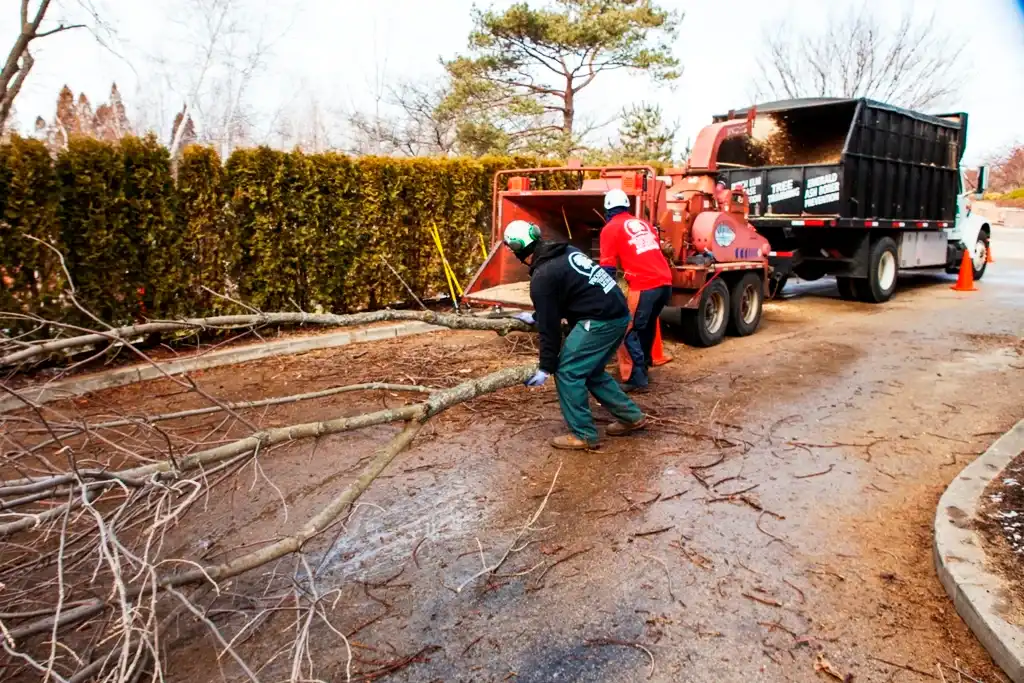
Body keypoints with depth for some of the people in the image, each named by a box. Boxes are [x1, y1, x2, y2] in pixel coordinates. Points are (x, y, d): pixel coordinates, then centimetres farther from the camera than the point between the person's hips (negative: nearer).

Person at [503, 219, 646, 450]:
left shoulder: (542, 277, -11)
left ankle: (583, 435, 7)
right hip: (619, 314, 10)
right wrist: (535, 316, 37)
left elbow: (549, 327, -8)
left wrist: (545, 368, 0)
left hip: (600, 321, -9)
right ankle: (631, 416, 29)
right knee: (591, 371, 21)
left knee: (567, 372, 0)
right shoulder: (565, 252, 15)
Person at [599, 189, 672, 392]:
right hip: (665, 282, 7)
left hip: (645, 286, -7)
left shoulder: (610, 229, 2)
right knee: (647, 325, 23)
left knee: (630, 330, 3)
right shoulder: (644, 224, 22)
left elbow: (607, 268, -2)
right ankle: (644, 366, 34)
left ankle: (638, 378, -1)